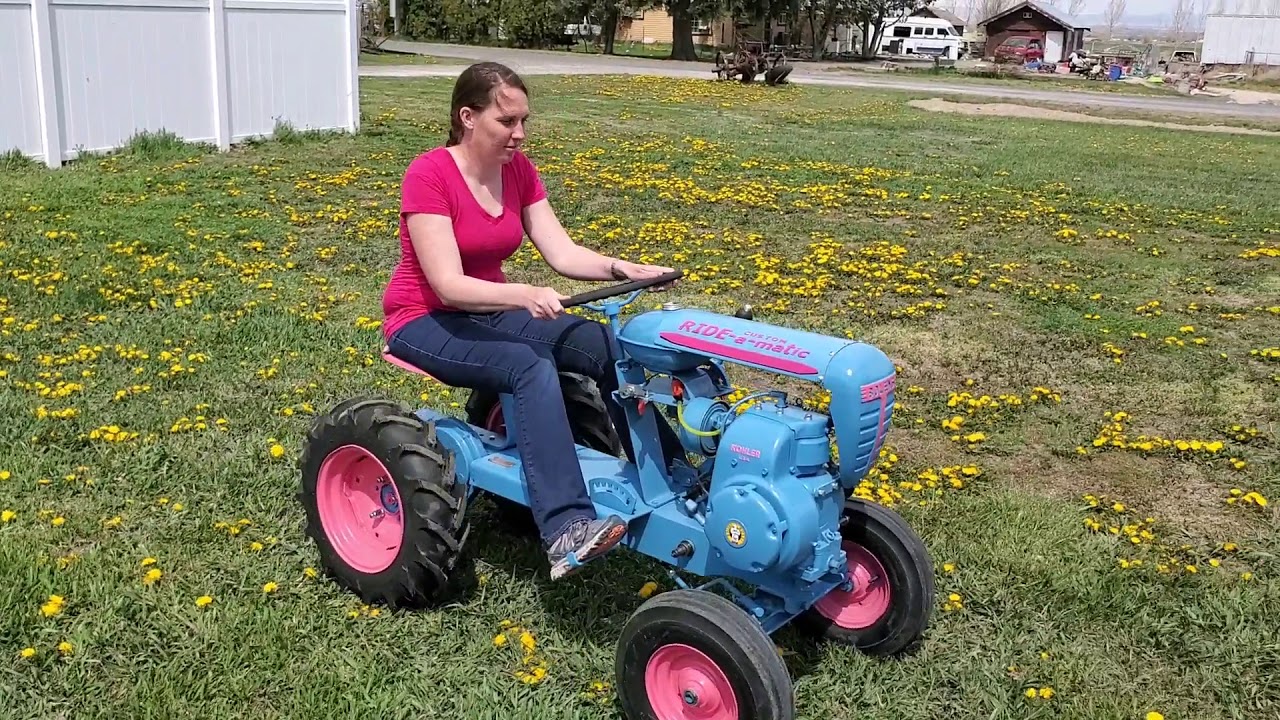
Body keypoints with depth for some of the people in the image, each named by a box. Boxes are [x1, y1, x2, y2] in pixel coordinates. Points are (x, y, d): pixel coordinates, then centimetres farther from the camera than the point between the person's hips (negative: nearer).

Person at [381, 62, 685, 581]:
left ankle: (666, 477, -17)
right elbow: (449, 285, -28)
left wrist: (621, 269, -23)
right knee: (530, 366, -36)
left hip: (489, 310, 6)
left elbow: (563, 253, -5)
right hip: (424, 321, -6)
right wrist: (525, 295, -43)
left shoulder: (518, 169, 0)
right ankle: (567, 530, -44)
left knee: (605, 344, -19)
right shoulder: (428, 175, -20)